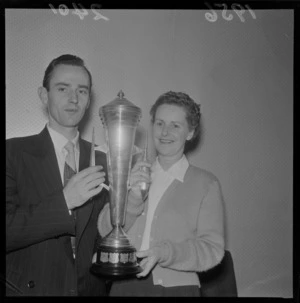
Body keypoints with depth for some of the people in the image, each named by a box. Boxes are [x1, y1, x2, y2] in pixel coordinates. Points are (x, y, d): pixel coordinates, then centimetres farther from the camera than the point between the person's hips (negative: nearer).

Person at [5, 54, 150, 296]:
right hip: (30, 288, -3)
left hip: (91, 288, 4)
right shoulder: (14, 151, -9)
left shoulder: (102, 160, 2)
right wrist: (64, 201, -25)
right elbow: (9, 231, -17)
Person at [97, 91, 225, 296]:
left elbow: (212, 249, -8)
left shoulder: (206, 183, -2)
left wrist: (164, 253, -23)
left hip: (177, 287, -2)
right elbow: (105, 231, 0)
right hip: (124, 285, 3)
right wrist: (130, 203, -18)